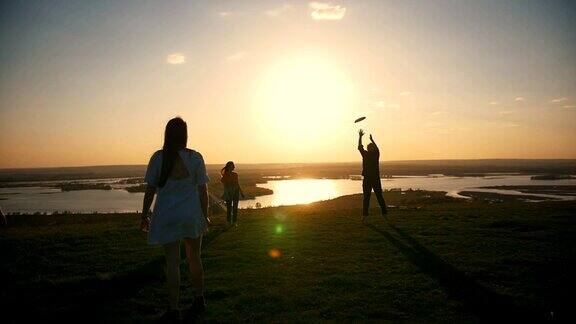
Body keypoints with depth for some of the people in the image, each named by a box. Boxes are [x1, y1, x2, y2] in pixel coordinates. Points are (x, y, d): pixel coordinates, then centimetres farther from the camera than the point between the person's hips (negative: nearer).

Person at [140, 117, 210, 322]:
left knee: (172, 262, 5)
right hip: (192, 214, 1)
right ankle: (199, 300, 31)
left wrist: (145, 215, 9)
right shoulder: (195, 157, -4)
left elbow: (150, 189, -1)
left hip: (166, 216, -1)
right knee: (194, 259, 16)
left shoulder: (158, 158, -3)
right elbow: (203, 190, -2)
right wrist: (205, 216, 8)